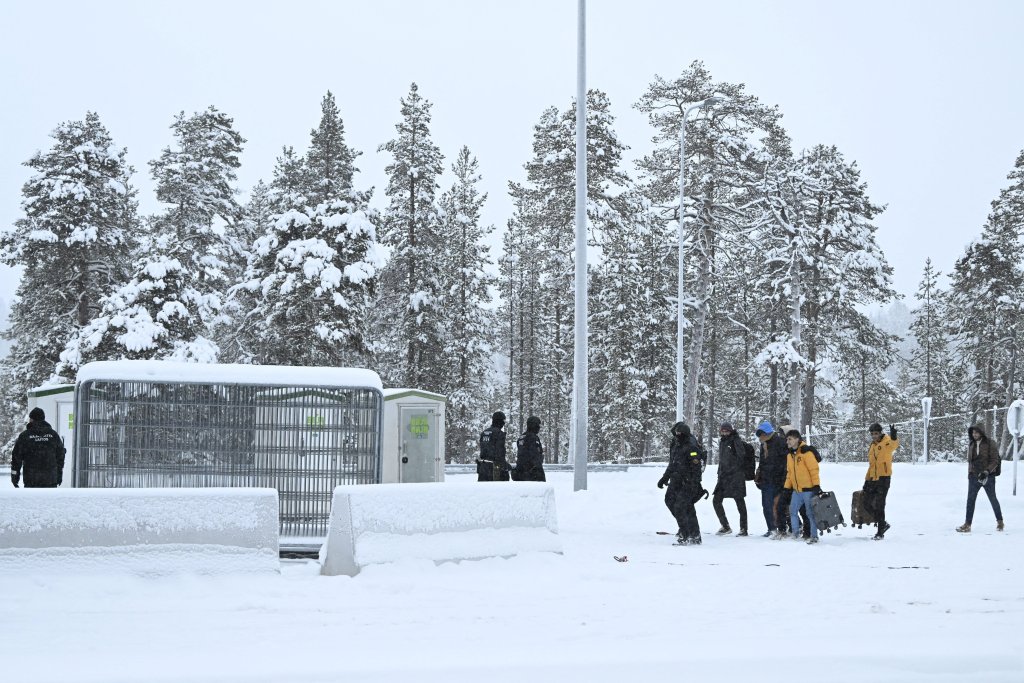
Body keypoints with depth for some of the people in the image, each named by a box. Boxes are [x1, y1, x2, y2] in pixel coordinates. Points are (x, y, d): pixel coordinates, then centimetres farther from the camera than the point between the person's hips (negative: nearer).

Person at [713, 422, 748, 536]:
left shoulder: (735, 441, -7)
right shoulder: (722, 442, 15)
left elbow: (741, 454, -21)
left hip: (736, 476, -8)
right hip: (724, 477, 8)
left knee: (740, 502, -2)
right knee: (716, 500, 5)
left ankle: (743, 529, 3)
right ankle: (725, 527, 15)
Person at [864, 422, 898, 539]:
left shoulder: (886, 442, -6)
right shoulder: (871, 447, 17)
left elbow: (894, 445, -32)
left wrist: (893, 437, -54)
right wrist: (867, 480, 21)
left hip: (883, 478, -8)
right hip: (873, 479, 8)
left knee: (879, 505, -6)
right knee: (867, 505, 7)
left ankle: (880, 532, 3)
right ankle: (883, 524, 23)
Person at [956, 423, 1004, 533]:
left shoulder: (990, 444, -10)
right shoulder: (971, 444, 7)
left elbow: (994, 461, -12)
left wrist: (986, 471, -23)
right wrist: (969, 473, 15)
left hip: (988, 477, -4)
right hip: (974, 476, 4)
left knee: (993, 499, 9)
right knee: (970, 500, -5)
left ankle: (1000, 522, 26)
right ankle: (967, 525, -6)